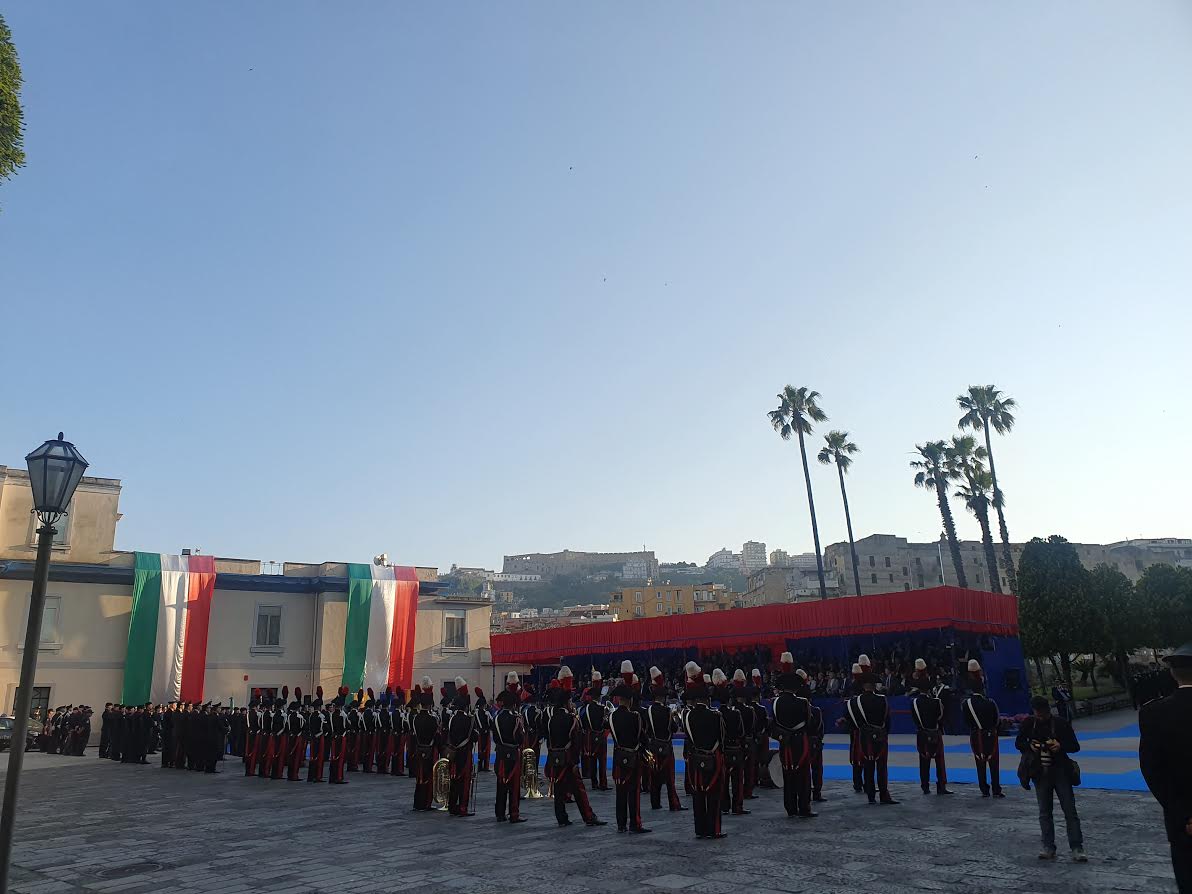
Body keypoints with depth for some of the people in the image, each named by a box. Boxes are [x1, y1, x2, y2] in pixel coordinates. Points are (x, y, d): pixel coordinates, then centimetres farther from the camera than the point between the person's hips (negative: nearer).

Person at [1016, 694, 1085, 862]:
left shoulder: (1061, 723, -6)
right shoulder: (1028, 723, -1)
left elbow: (1075, 746, -1)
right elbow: (1018, 743, 9)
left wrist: (1061, 746, -20)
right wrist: (1030, 746, -11)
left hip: (1060, 771, -2)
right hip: (1040, 773, 2)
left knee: (1070, 810, -1)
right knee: (1044, 812, 7)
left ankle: (1077, 849, 4)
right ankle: (1048, 848, 13)